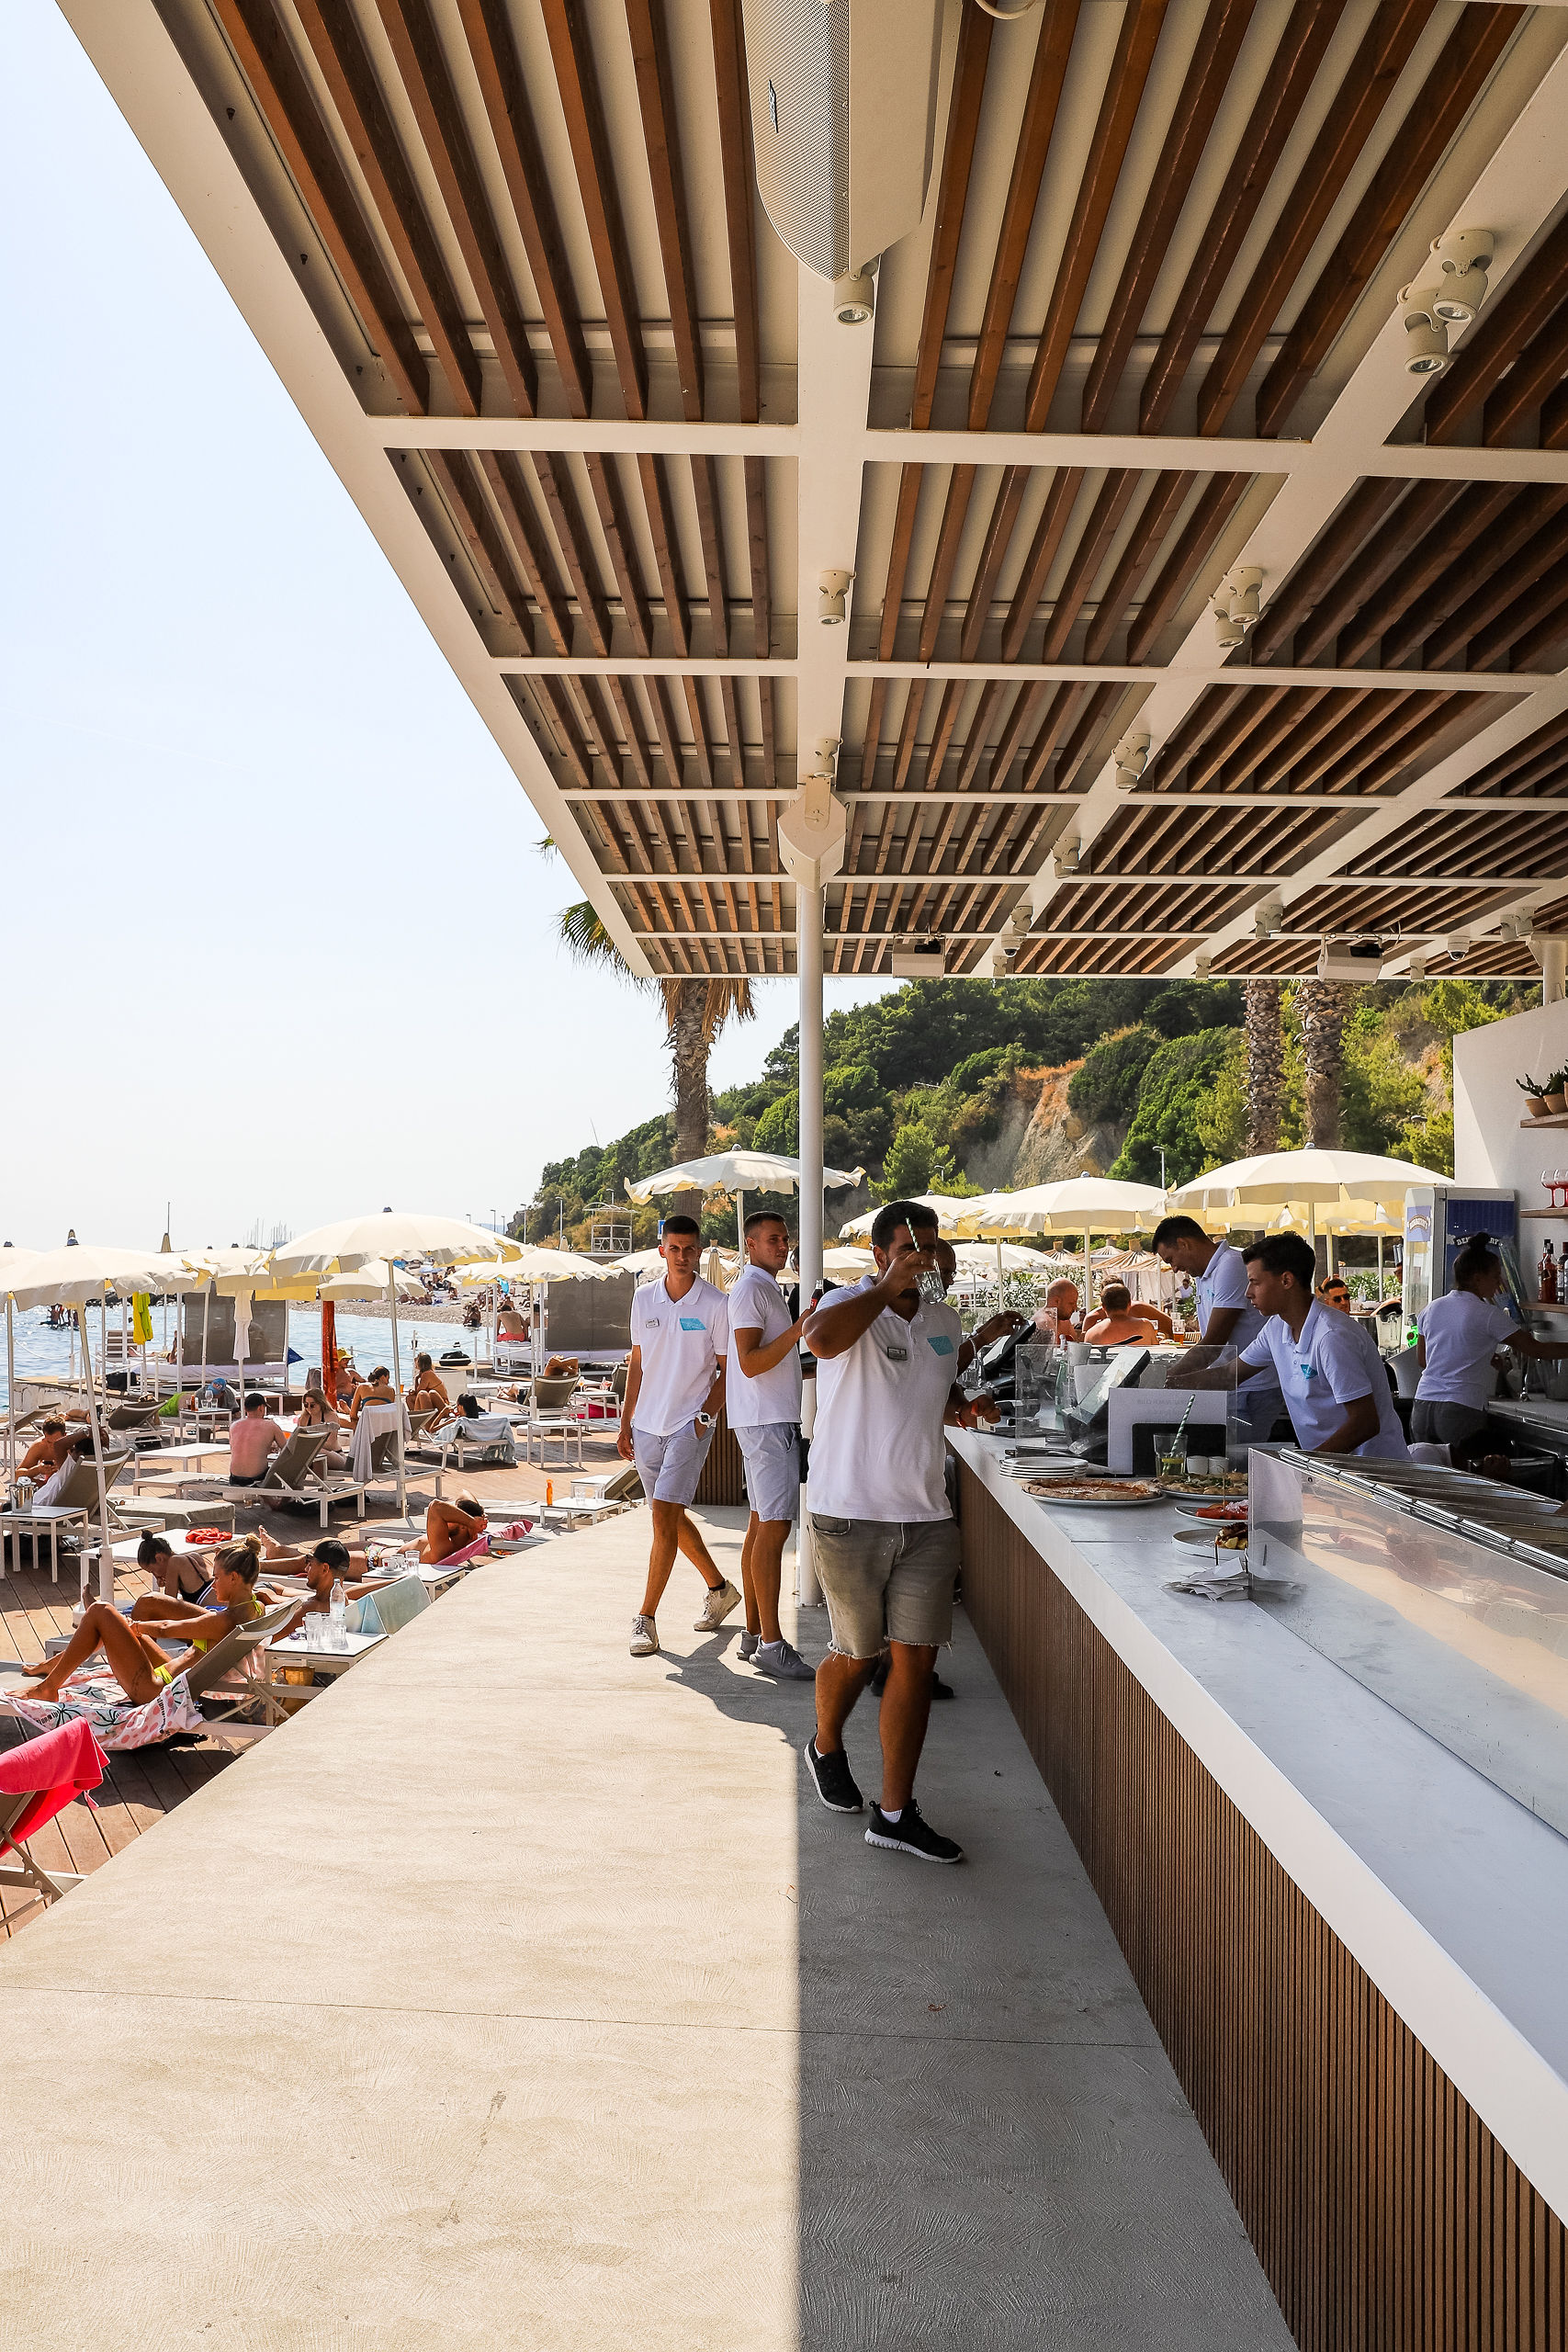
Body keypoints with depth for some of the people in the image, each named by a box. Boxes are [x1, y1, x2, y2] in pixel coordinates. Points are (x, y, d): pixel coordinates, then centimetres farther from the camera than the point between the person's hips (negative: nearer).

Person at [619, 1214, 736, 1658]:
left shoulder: (716, 1304, -7)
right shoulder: (643, 1298, 5)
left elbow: (727, 1370, -1)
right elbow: (637, 1362, 13)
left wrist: (705, 1416, -11)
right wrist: (626, 1423, 12)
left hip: (689, 1425, -5)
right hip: (647, 1425, 5)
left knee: (664, 1515, -12)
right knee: (672, 1518, 14)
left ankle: (646, 1618, -3)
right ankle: (720, 1589, 34)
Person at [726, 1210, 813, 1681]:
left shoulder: (766, 1287, 21)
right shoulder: (751, 1288, -11)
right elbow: (749, 1363, -21)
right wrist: (796, 1332, -27)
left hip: (774, 1418, 11)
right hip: (766, 1420, -11)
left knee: (761, 1525, 11)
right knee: (774, 1527, -12)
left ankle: (754, 1634, 17)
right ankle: (771, 1645, -12)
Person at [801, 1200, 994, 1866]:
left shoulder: (944, 1321, 11)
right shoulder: (851, 1305, -9)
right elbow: (821, 1338, -34)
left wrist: (957, 1404, 7)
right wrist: (889, 1287, -24)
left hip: (927, 1517, 5)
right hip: (852, 1515, -5)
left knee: (915, 1659, 2)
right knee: (857, 1655, 11)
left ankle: (895, 1812, 11)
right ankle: (826, 1748, 41)